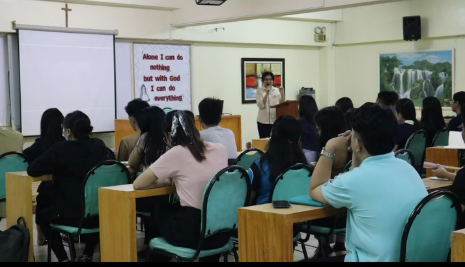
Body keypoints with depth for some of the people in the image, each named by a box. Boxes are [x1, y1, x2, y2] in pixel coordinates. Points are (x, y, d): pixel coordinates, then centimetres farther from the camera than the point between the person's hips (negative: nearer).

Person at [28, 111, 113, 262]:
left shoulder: (61, 149, -11)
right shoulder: (99, 146, 2)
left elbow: (32, 170, -9)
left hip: (71, 215, -4)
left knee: (41, 215, 28)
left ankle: (63, 258, 19)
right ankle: (87, 255, 32)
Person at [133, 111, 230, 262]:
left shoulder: (176, 153, -10)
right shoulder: (220, 149, 4)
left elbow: (138, 185, -4)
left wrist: (167, 182, 9)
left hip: (192, 233, -5)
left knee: (160, 211, 26)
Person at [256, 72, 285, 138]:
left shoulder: (277, 90, 11)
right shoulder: (260, 91, 3)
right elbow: (261, 105, -10)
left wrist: (282, 94, -6)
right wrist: (267, 93, -15)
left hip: (276, 121, 2)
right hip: (263, 121, -2)